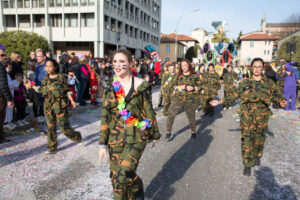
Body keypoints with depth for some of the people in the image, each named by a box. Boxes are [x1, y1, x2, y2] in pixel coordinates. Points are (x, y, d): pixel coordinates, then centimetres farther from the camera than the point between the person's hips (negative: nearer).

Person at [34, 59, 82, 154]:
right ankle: (52, 148, 22)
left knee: (64, 127, -4)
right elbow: (42, 90, 19)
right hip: (48, 106, 5)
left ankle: (77, 136, 25)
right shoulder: (45, 79, 7)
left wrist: (72, 101, -13)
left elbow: (67, 91, -4)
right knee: (50, 127, 9)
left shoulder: (61, 77, -6)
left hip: (60, 105, -5)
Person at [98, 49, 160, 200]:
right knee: (116, 176, 10)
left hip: (136, 136, -4)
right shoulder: (110, 88, 4)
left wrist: (154, 133, 6)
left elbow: (148, 111, 1)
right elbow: (105, 117, 5)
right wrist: (102, 143, 2)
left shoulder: (140, 85, -5)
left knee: (125, 174, -13)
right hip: (115, 137, 4)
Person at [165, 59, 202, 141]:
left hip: (190, 99, -1)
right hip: (177, 98, 1)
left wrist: (193, 88, -14)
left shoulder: (195, 75, 4)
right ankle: (168, 133, 7)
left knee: (191, 116, 8)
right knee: (170, 114, -8)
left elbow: (200, 86, 5)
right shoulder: (178, 75, 7)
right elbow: (172, 85, 8)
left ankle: (193, 132, 33)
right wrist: (178, 87, -11)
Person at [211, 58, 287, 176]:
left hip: (262, 117, 1)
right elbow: (234, 96, 4)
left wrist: (281, 101, -23)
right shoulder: (244, 83, 1)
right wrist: (219, 102, -2)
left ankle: (257, 156, 44)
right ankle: (247, 164, 14)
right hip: (247, 116, -1)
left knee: (259, 139, 15)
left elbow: (276, 94, 1)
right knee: (246, 140, -1)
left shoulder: (269, 83, 2)